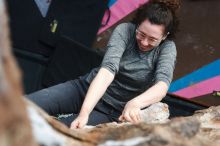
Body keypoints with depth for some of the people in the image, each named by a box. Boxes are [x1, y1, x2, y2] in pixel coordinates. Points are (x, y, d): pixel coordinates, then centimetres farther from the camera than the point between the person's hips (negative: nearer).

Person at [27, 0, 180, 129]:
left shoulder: (167, 48, -13)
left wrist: (135, 103, -53)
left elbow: (162, 85, -30)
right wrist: (84, 112, -42)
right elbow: (108, 69, -28)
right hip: (88, 88, 1)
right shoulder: (124, 30, -14)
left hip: (112, 112, -1)